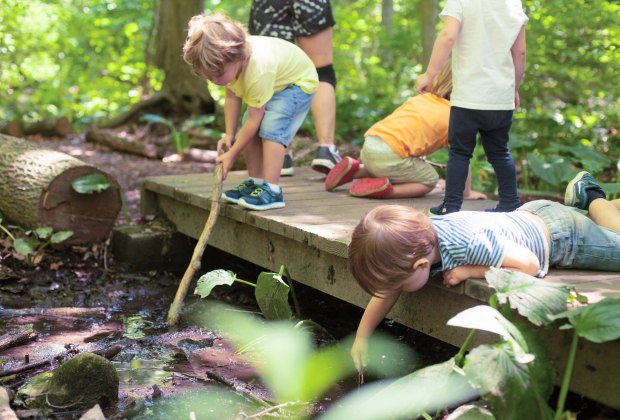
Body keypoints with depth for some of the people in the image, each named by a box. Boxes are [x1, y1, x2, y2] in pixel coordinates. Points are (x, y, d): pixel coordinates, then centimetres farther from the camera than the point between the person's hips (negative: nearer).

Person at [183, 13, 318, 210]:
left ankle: (272, 190, -23)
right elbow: (232, 97, -6)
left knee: (270, 128, -26)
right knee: (250, 133, 0)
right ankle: (255, 182, 12)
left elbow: (254, 119, -33)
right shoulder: (228, 61, -20)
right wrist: (229, 135, -11)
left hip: (298, 82, -8)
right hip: (274, 83, 9)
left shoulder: (257, 72, -42)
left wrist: (232, 155, -24)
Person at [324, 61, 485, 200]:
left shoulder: (419, 98, 23)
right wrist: (467, 192, 17)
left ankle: (355, 169, 15)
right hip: (390, 154, -7)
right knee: (430, 180, 13)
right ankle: (384, 189, -9)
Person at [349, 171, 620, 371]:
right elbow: (388, 289, -12)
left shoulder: (472, 244, -48)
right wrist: (361, 336, -16)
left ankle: (592, 197, 30)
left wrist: (470, 271, -40)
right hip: (528, 216, 6)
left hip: (562, 232, -6)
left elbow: (530, 266, -38)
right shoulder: (416, 234, -26)